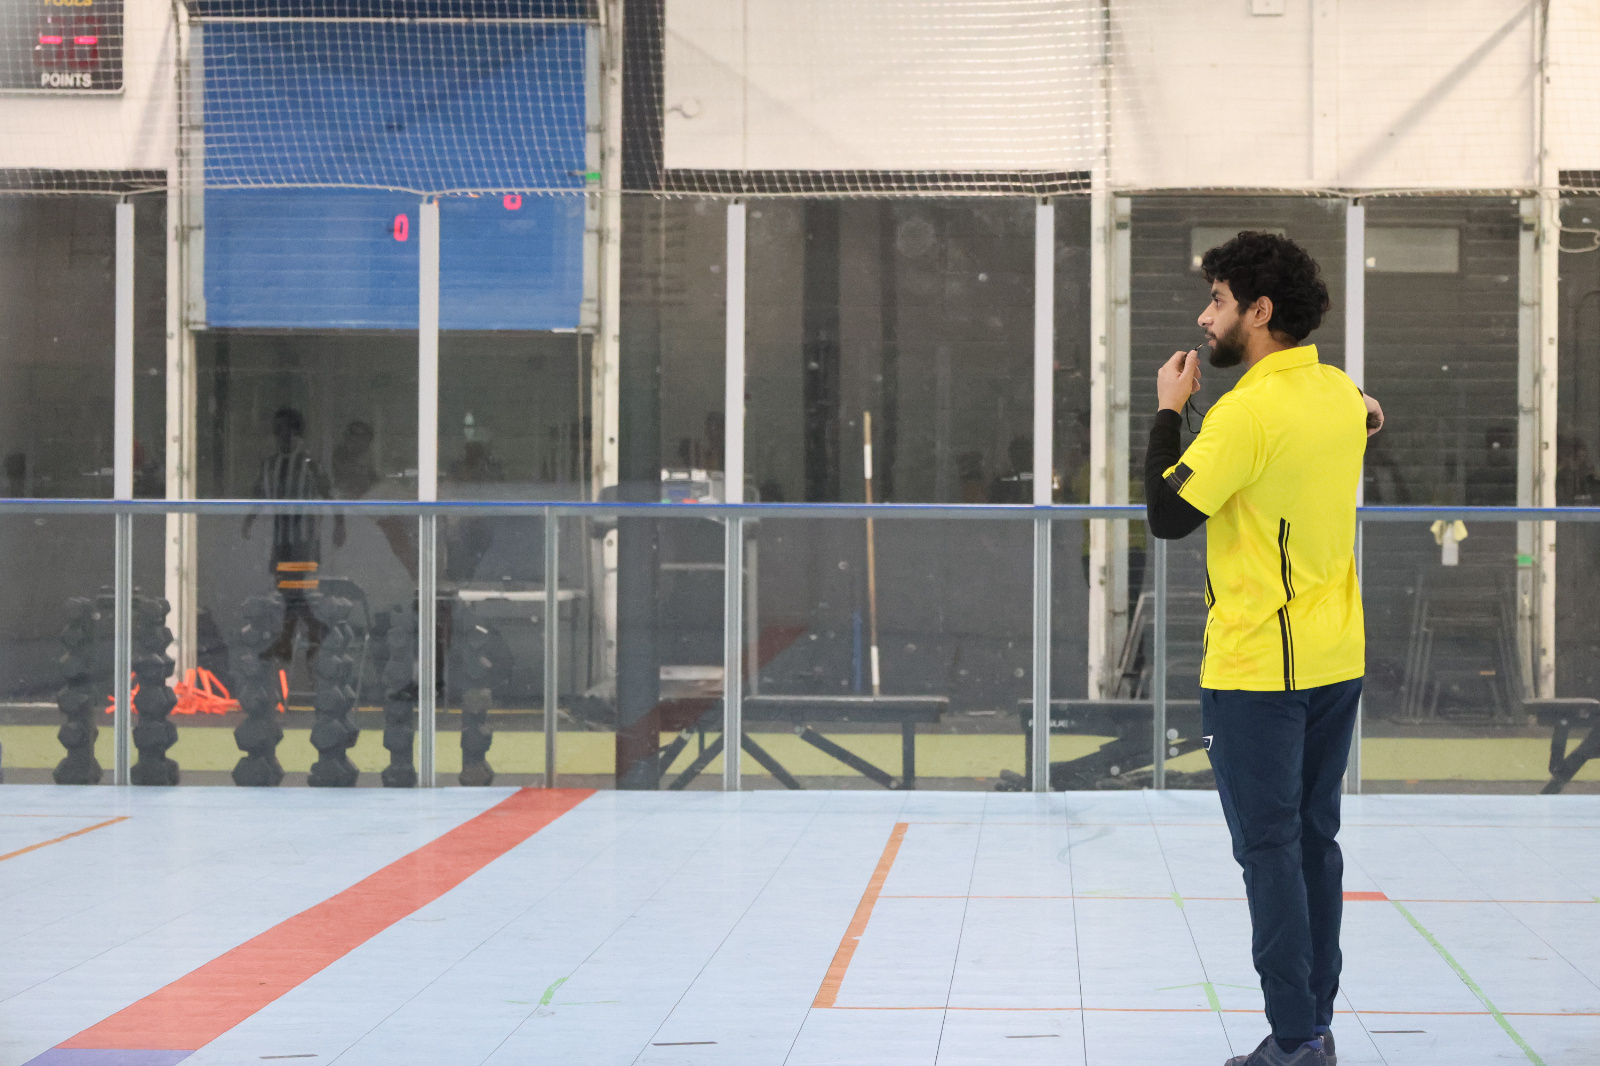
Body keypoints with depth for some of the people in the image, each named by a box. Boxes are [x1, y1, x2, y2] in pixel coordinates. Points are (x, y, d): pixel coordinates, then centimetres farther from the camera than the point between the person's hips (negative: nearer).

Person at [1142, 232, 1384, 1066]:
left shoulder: (1250, 409, -18)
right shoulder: (1342, 394, 6)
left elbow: (1167, 515, -14)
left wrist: (1169, 410, -5)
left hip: (1258, 667, -8)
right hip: (1336, 658, 8)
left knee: (1269, 850, -3)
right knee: (1315, 841, 12)